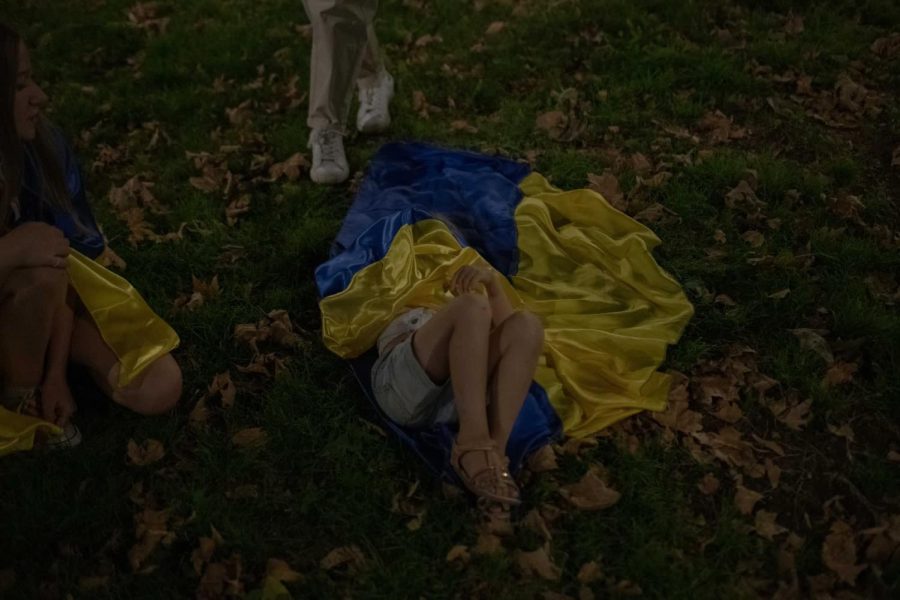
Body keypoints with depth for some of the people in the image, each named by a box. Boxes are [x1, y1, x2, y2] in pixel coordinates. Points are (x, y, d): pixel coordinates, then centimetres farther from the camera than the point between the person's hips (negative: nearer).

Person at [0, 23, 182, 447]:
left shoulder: (42, 146, -17)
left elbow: (69, 258, -15)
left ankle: (43, 361, 13)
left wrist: (57, 373, -17)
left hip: (49, 302, 3)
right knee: (41, 271, -36)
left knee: (159, 390, -12)